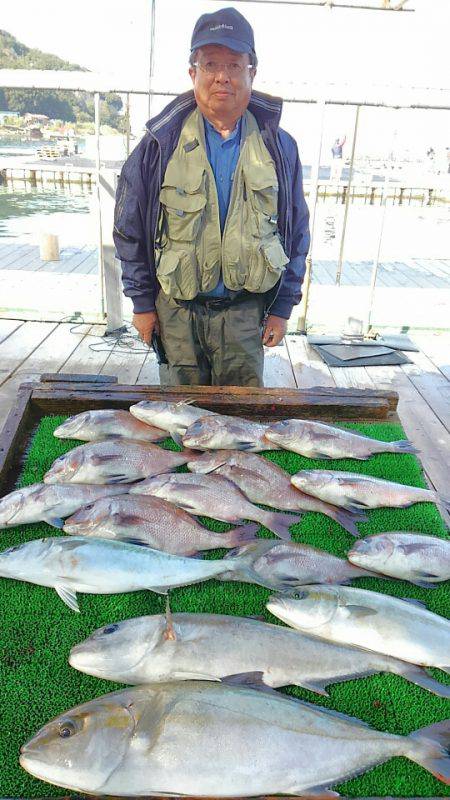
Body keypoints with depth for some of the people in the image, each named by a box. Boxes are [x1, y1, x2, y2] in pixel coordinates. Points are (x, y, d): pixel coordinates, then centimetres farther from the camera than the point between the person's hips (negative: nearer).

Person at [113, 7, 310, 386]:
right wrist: (142, 302, 2)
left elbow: (296, 233, 7)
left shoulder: (280, 148, 2)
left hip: (245, 310, 1)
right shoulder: (160, 144, -1)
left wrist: (283, 307, 4)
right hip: (176, 310, 0)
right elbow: (129, 230, 4)